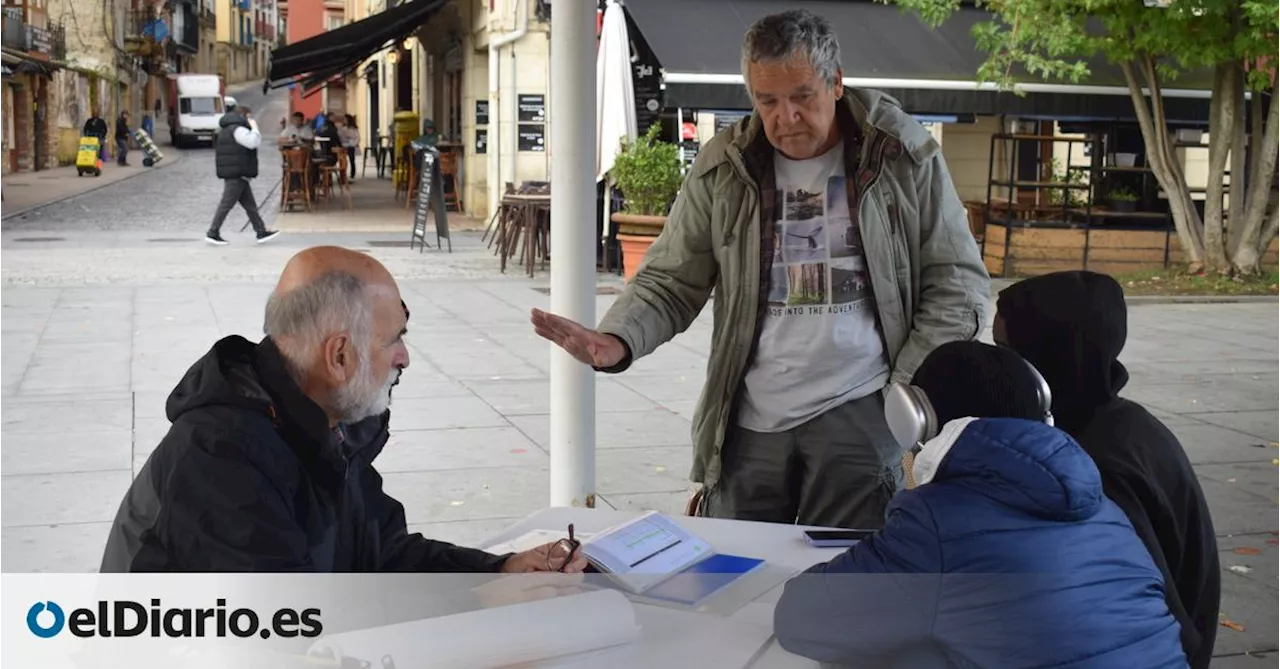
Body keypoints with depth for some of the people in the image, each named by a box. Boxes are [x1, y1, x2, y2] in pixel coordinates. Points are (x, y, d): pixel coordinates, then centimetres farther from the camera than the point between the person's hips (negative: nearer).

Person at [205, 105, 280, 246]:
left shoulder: (228, 130, 20)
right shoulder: (238, 129, -13)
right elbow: (254, 142, -24)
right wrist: (254, 127, -10)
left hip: (237, 175, 11)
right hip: (237, 175, -11)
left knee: (250, 205, 10)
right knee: (226, 204, -6)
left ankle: (261, 232, 12)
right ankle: (212, 233, -3)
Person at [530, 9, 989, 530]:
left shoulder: (906, 158, 0)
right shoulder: (723, 168, 4)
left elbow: (957, 283, 4)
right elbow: (670, 282, 8)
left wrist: (910, 393, -6)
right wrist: (618, 340, -13)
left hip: (857, 410, -2)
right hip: (748, 422, 2)